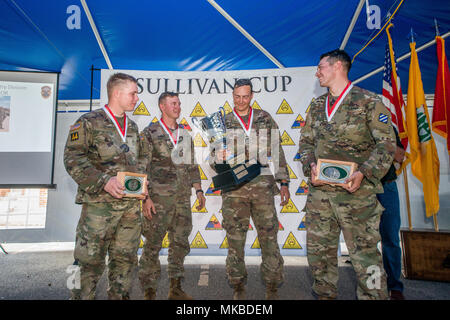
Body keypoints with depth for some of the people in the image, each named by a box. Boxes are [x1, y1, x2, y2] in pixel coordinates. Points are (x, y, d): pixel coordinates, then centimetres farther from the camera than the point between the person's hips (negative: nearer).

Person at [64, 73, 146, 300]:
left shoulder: (132, 127, 16)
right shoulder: (89, 122, -3)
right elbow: (72, 159, -10)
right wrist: (103, 182, -20)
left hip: (131, 204, 6)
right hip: (99, 204, -6)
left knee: (125, 258, 14)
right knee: (90, 259, 2)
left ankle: (119, 296, 30)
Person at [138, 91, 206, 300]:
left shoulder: (185, 134, 15)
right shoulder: (149, 133, -1)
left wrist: (198, 190, 11)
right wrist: (146, 198, -13)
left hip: (183, 199, 6)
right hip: (159, 198, -5)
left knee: (180, 243, 11)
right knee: (153, 245, 1)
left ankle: (175, 289, 25)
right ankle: (149, 292, 16)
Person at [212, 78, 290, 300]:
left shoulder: (265, 119, 11)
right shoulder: (223, 123, 9)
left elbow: (277, 152, 11)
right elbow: (214, 159, 8)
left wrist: (284, 183, 6)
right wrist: (221, 157, -16)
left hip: (263, 185, 1)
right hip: (233, 189, 0)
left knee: (269, 237, 3)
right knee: (235, 239, 5)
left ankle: (272, 288, 19)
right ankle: (238, 287, 22)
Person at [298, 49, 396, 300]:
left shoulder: (368, 101, -2)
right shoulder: (317, 106, 14)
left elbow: (387, 143, -4)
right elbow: (306, 142, 16)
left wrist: (364, 173, -17)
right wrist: (311, 166, -3)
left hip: (356, 192, -5)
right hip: (319, 190, 6)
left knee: (365, 253, 1)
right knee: (319, 251, 12)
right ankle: (325, 295, 31)